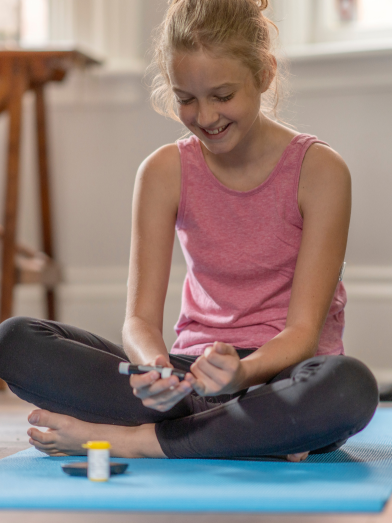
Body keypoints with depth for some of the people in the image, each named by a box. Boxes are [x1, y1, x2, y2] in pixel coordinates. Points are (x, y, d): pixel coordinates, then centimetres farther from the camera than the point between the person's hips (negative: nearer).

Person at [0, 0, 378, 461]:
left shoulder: (318, 170, -7)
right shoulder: (165, 172, 2)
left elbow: (303, 329, -11)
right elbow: (140, 318, -3)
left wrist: (243, 372, -33)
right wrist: (153, 365, -28)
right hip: (194, 371, 3)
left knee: (351, 385, -41)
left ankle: (130, 439, -24)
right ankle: (257, 436, -24)